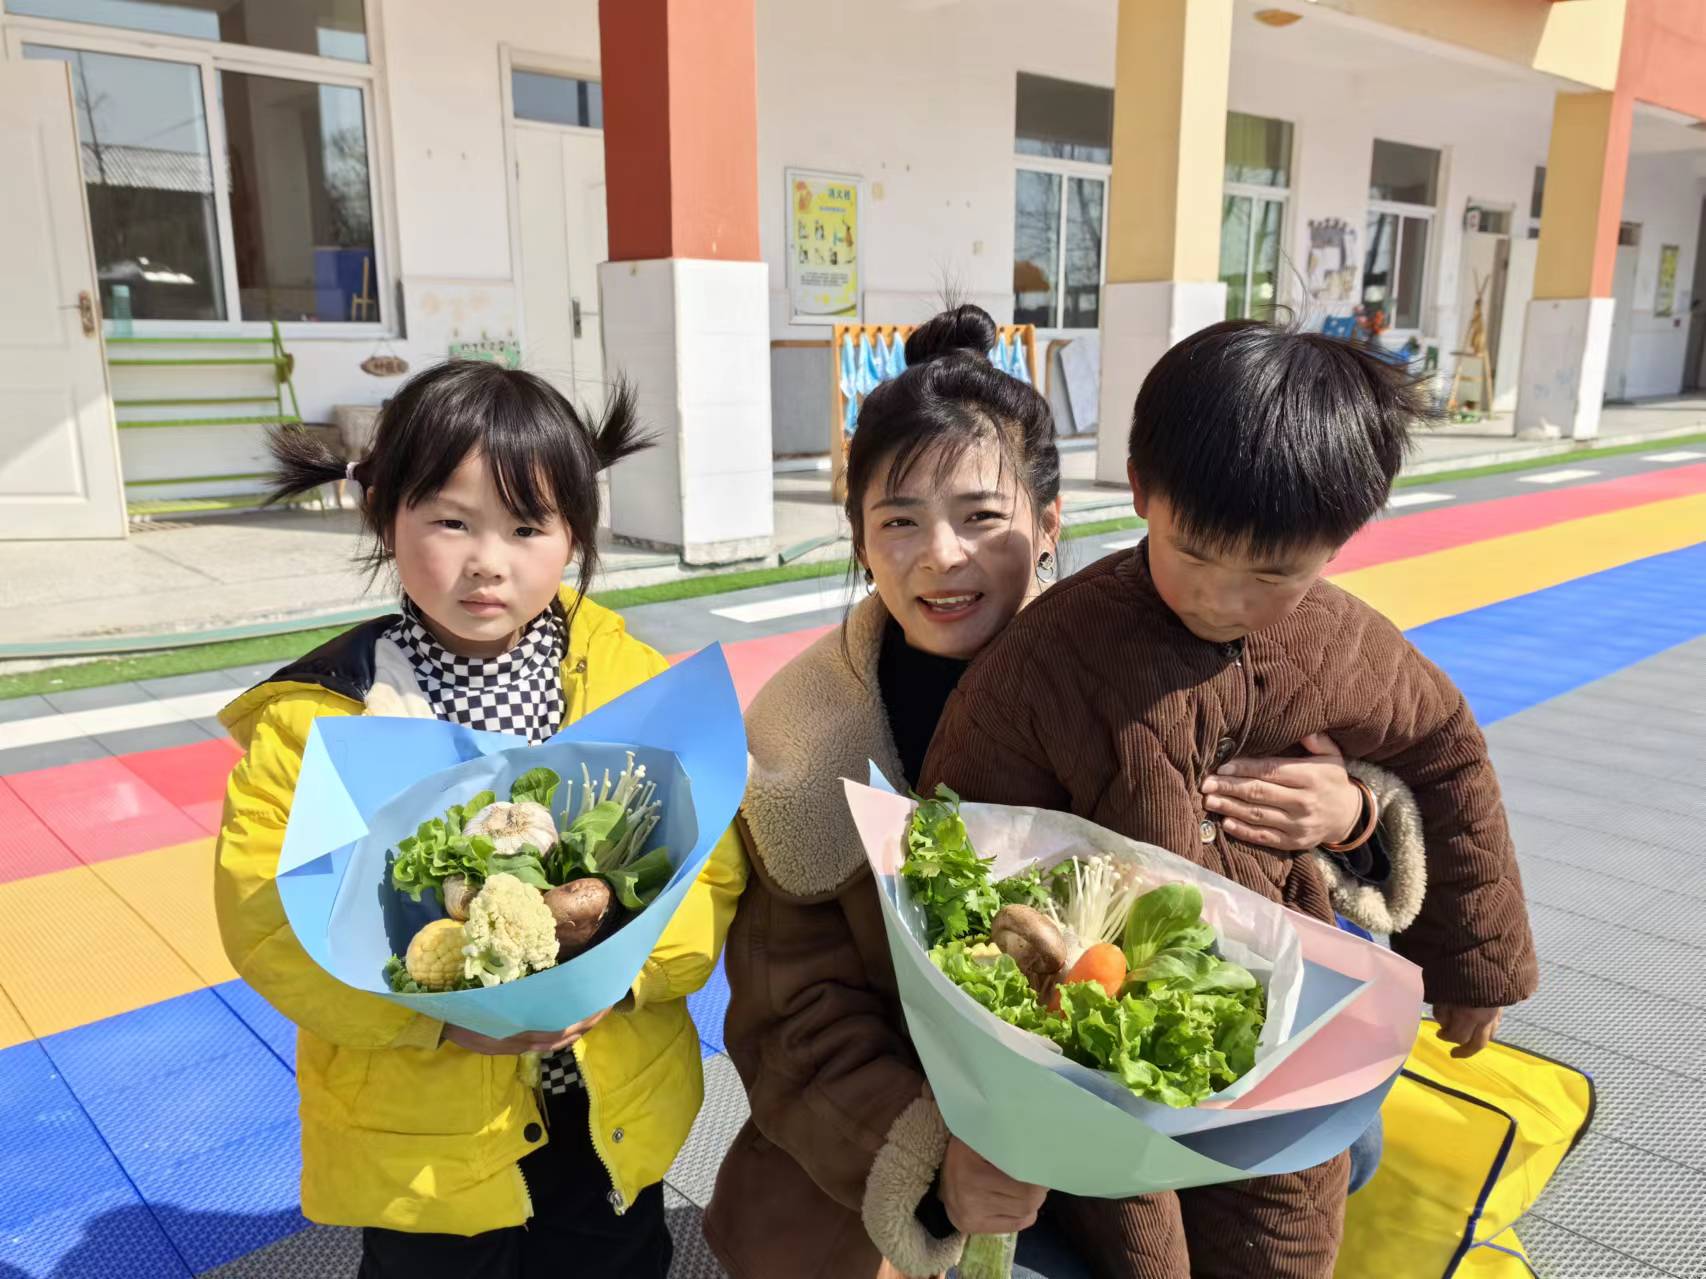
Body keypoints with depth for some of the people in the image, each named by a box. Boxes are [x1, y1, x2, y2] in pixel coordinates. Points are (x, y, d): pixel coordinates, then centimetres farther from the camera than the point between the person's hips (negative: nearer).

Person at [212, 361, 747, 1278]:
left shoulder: (635, 683, -10)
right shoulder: (309, 715, -13)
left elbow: (714, 863, -10)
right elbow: (266, 920, -14)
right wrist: (434, 1009, -25)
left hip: (614, 1107, 2)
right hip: (416, 1126, -1)